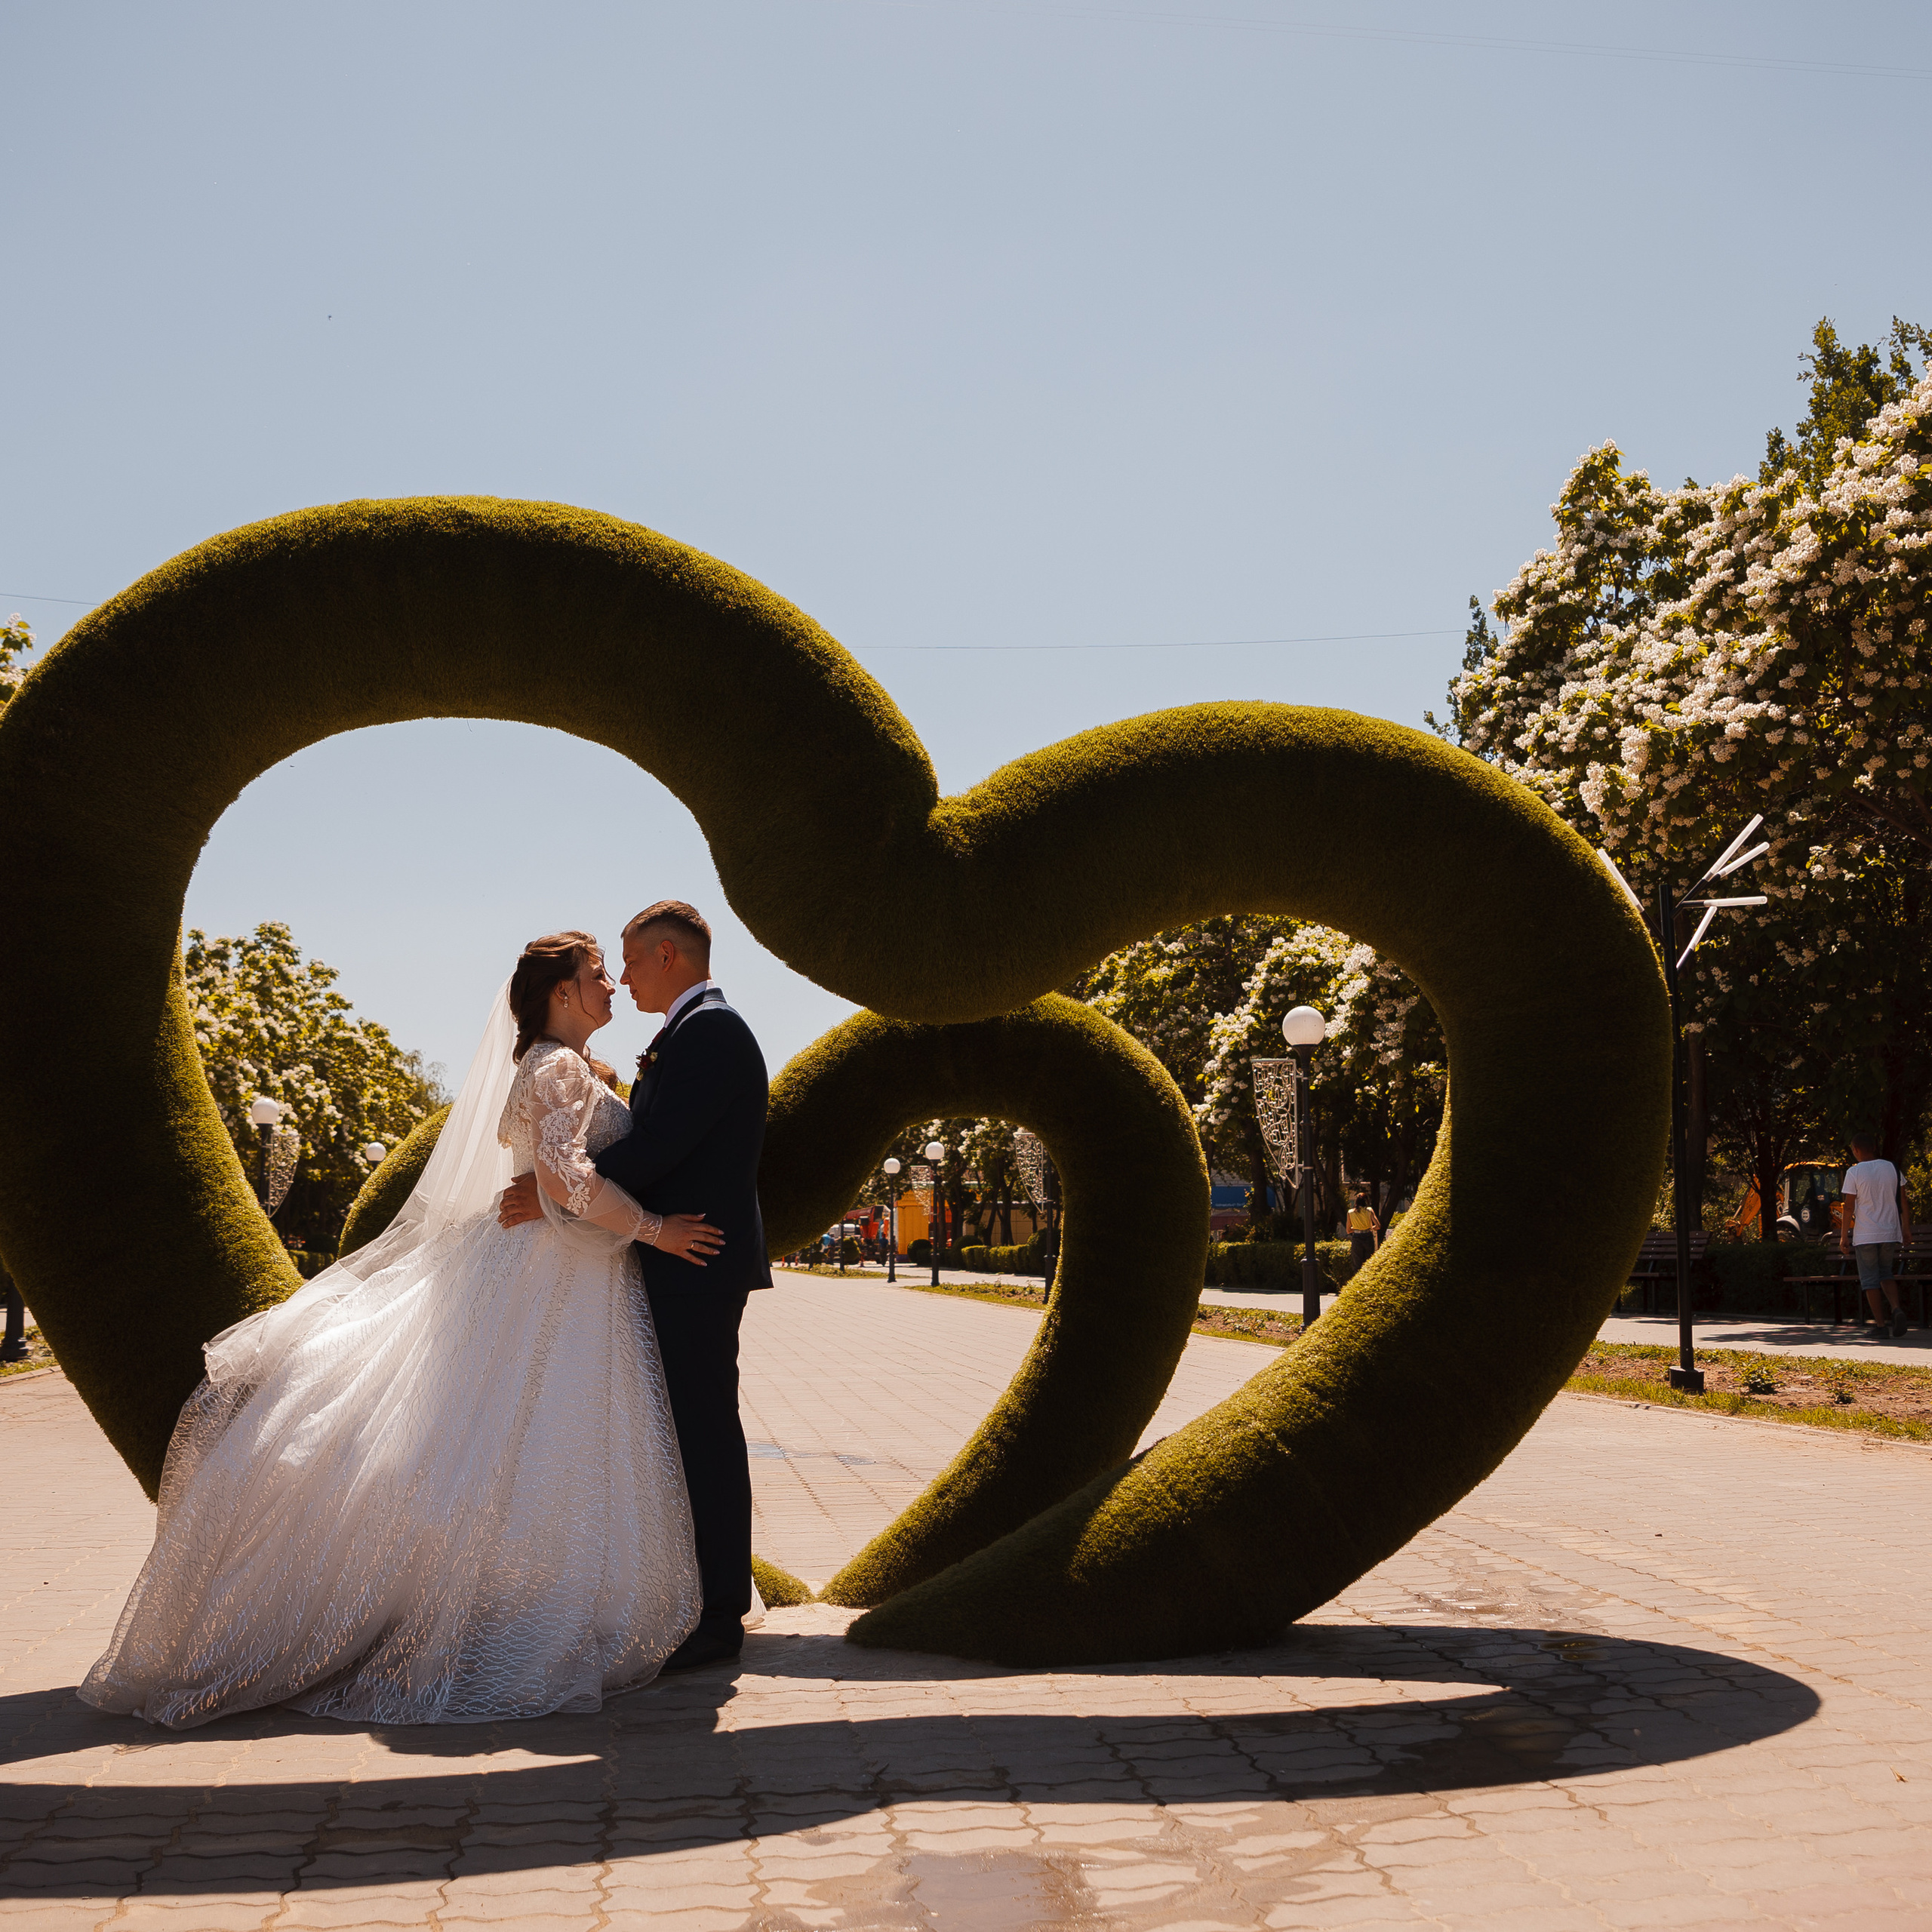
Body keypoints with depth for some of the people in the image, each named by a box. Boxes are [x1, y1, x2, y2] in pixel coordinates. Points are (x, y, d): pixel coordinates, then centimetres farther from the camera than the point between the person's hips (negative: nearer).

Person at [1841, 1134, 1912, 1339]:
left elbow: (1849, 1207, -9)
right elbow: (1903, 1202, 6)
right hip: (1890, 1233, 4)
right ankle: (1897, 1309, -8)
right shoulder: (1892, 1168, 3)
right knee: (1886, 1274, 17)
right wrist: (1906, 1228, 14)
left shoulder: (1854, 1172, -9)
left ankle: (1880, 1324, 3)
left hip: (1865, 1236, -4)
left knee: (1870, 1279, 5)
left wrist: (1844, 1235, -4)